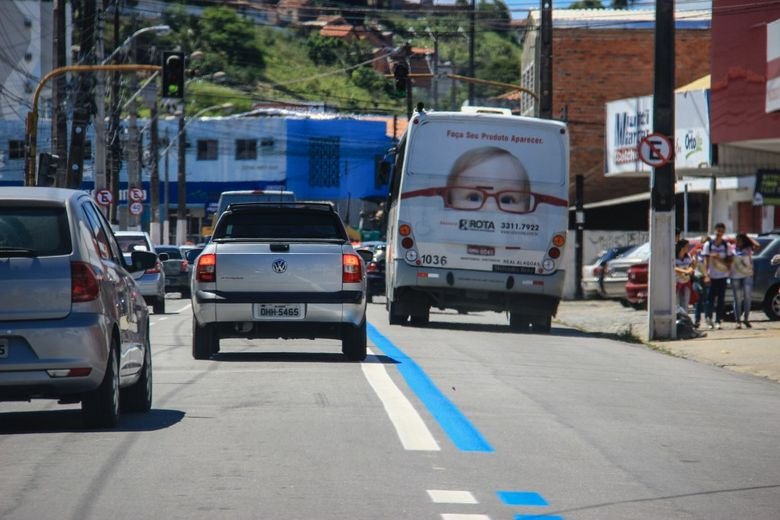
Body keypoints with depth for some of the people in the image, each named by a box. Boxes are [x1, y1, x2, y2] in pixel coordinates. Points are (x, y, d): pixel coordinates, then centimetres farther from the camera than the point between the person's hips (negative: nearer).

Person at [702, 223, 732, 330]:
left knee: (721, 299, 2)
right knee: (711, 298, -4)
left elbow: (729, 260, 9)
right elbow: (706, 260, -3)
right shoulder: (708, 245, 0)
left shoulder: (726, 245, 4)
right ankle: (709, 318, 9)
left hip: (723, 275, 1)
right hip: (712, 276, -1)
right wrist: (706, 274, -12)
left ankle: (718, 321, 6)